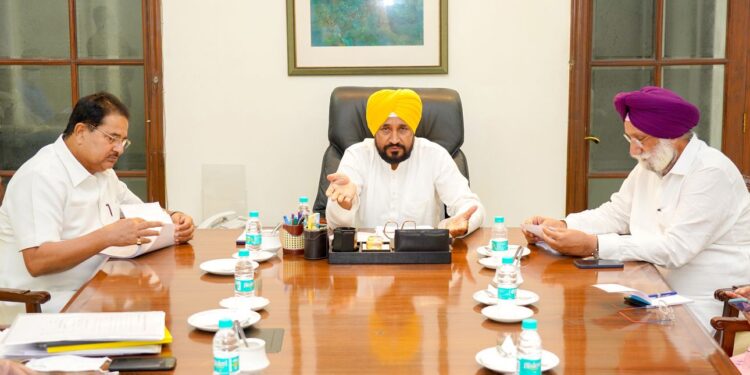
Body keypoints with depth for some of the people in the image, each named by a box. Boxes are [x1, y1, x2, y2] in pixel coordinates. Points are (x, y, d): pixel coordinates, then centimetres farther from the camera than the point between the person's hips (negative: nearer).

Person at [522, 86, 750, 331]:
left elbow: (675, 248, -26)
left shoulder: (712, 173, -18)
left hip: (707, 307, -7)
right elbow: (616, 214, 10)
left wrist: (594, 246, -28)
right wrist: (561, 226, -8)